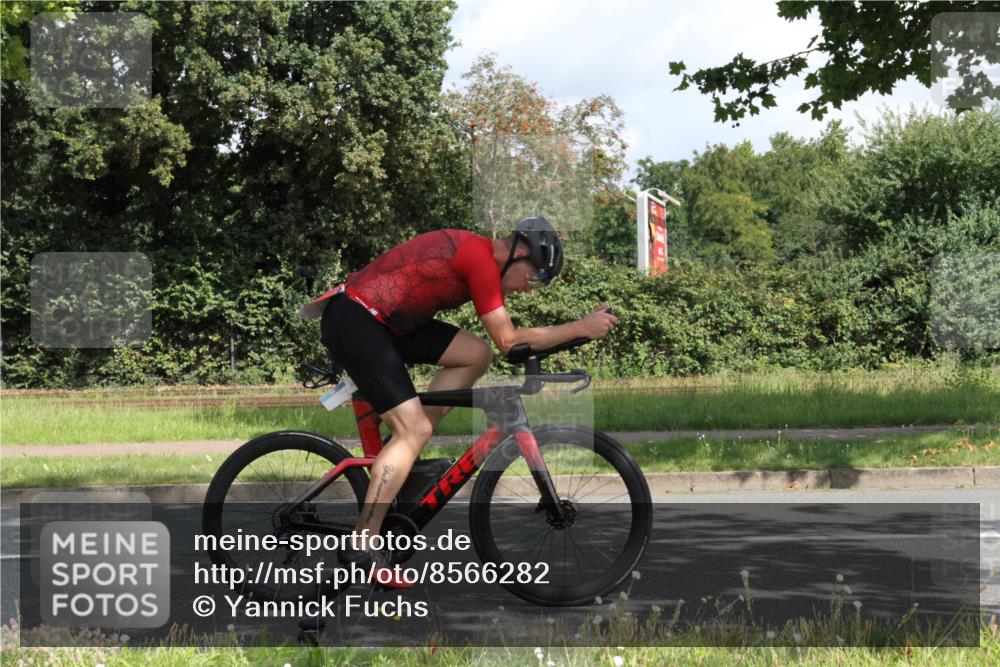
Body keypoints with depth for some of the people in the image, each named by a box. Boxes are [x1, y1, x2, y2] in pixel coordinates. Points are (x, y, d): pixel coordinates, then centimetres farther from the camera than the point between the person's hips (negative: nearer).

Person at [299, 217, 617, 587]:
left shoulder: (477, 252, 14)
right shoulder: (482, 259, -16)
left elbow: (502, 334, 23)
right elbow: (508, 341, -15)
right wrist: (581, 328, -11)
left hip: (383, 319, 10)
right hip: (353, 322, -10)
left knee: (476, 355, 4)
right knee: (415, 430, -13)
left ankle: (402, 453, 8)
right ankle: (362, 546, -13)